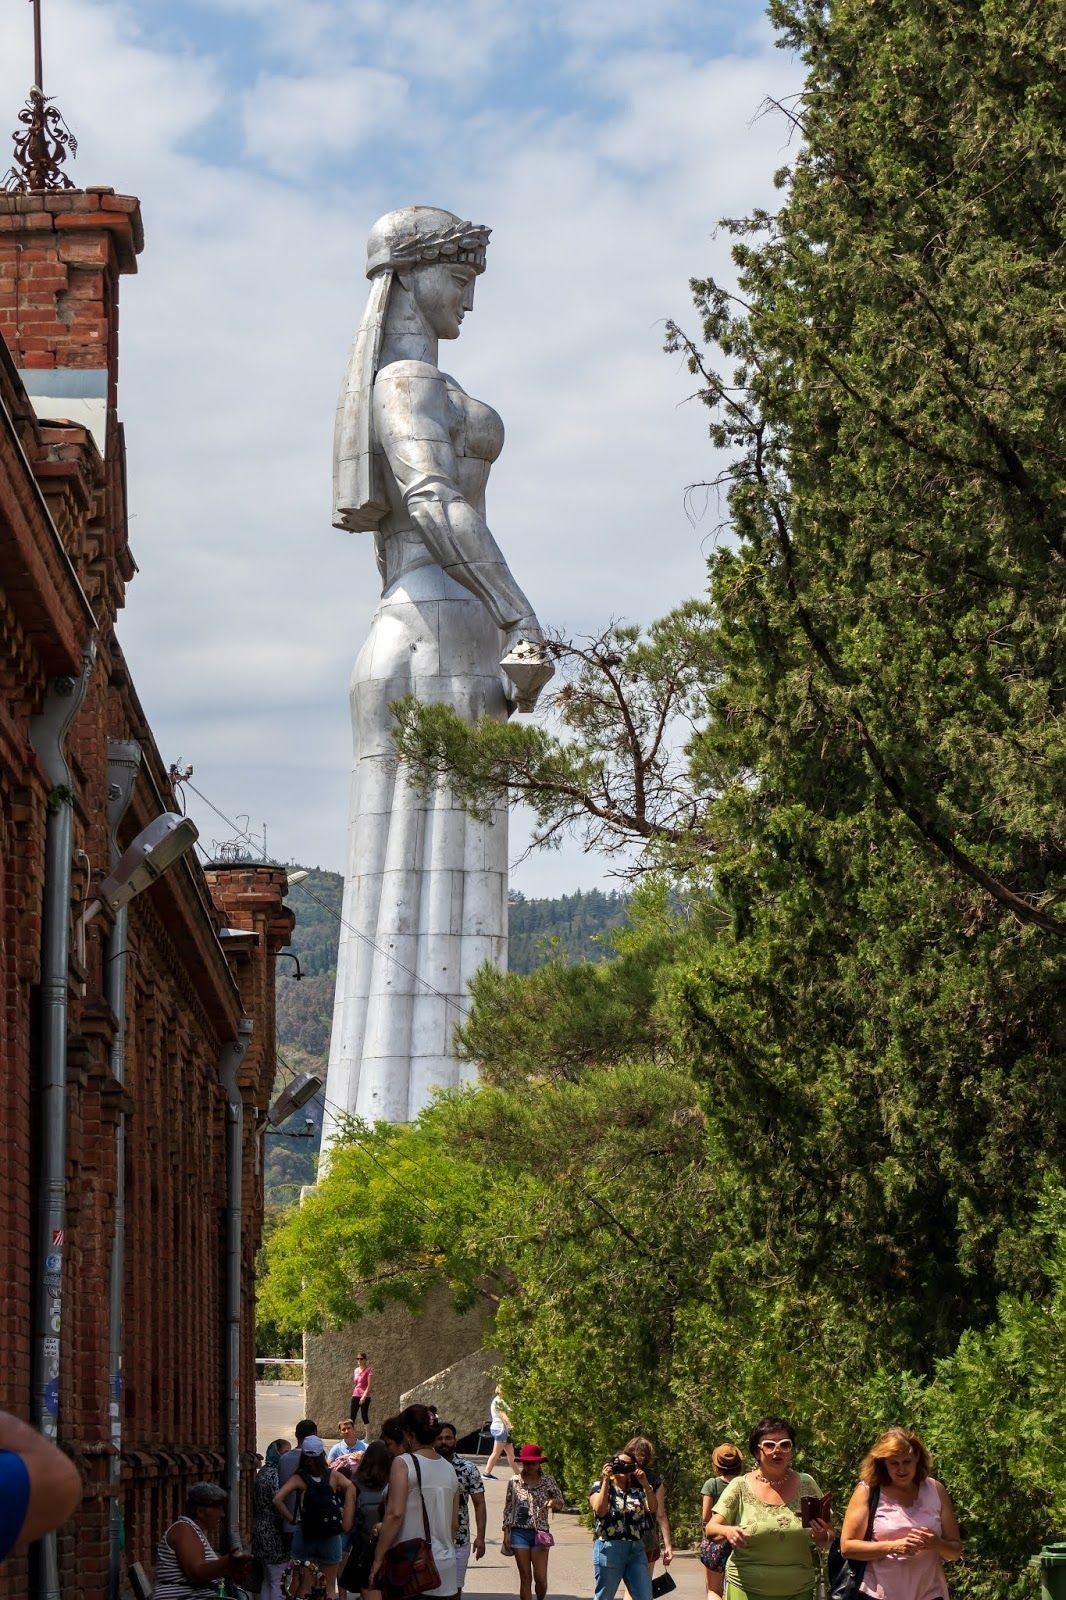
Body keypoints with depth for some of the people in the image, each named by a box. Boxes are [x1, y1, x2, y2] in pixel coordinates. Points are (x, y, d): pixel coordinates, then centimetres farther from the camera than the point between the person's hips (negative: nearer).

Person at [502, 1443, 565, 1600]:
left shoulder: (548, 1482, 2)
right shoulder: (515, 1482, 2)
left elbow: (561, 1503, 5)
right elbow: (508, 1509, 6)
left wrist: (554, 1503, -19)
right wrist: (506, 1533, 1)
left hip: (540, 1533, 0)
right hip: (519, 1532, 0)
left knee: (541, 1578, -4)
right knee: (525, 1578, 2)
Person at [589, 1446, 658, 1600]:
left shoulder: (637, 1490, 14)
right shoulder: (600, 1487, 5)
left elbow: (653, 1508, -1)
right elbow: (600, 1511, -13)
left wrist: (645, 1484, -12)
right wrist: (606, 1480, -13)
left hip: (636, 1550, 4)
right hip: (609, 1548, -4)